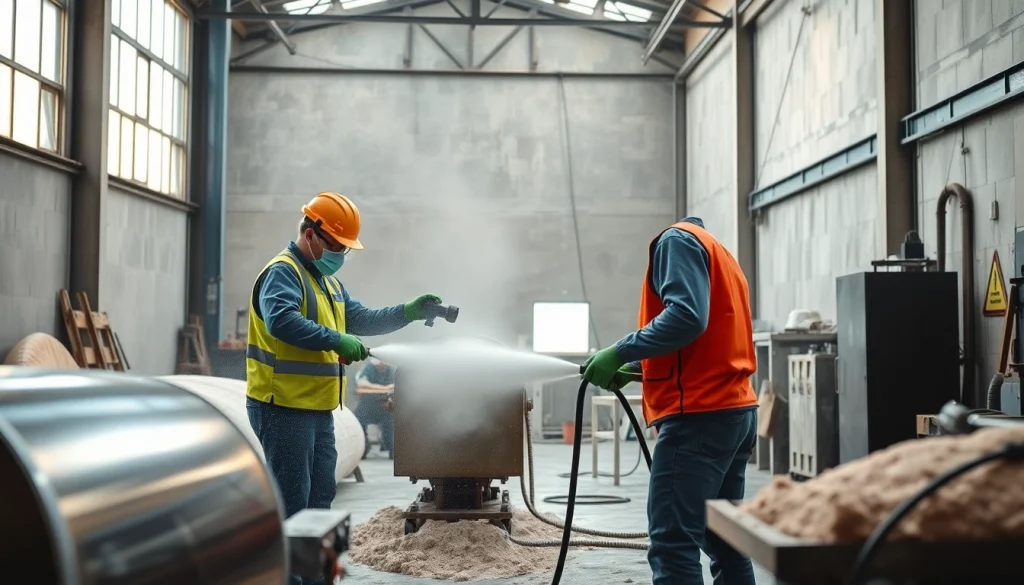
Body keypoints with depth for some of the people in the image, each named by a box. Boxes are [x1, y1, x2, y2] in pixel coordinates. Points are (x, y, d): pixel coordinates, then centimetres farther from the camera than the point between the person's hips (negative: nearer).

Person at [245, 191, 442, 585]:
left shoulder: (328, 281, 19)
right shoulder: (283, 272, -13)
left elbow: (362, 320, 22)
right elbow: (281, 321, -30)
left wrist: (408, 313, 10)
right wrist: (336, 340, -33)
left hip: (318, 409, 10)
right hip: (283, 407, -10)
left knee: (319, 496, 16)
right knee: (290, 501, -7)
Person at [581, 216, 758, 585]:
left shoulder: (677, 240, -4)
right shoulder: (715, 251, 25)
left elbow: (686, 317, -20)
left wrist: (620, 353, -15)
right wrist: (635, 368, 17)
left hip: (699, 415, -10)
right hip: (734, 410, 10)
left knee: (672, 545, -11)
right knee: (723, 542, 11)